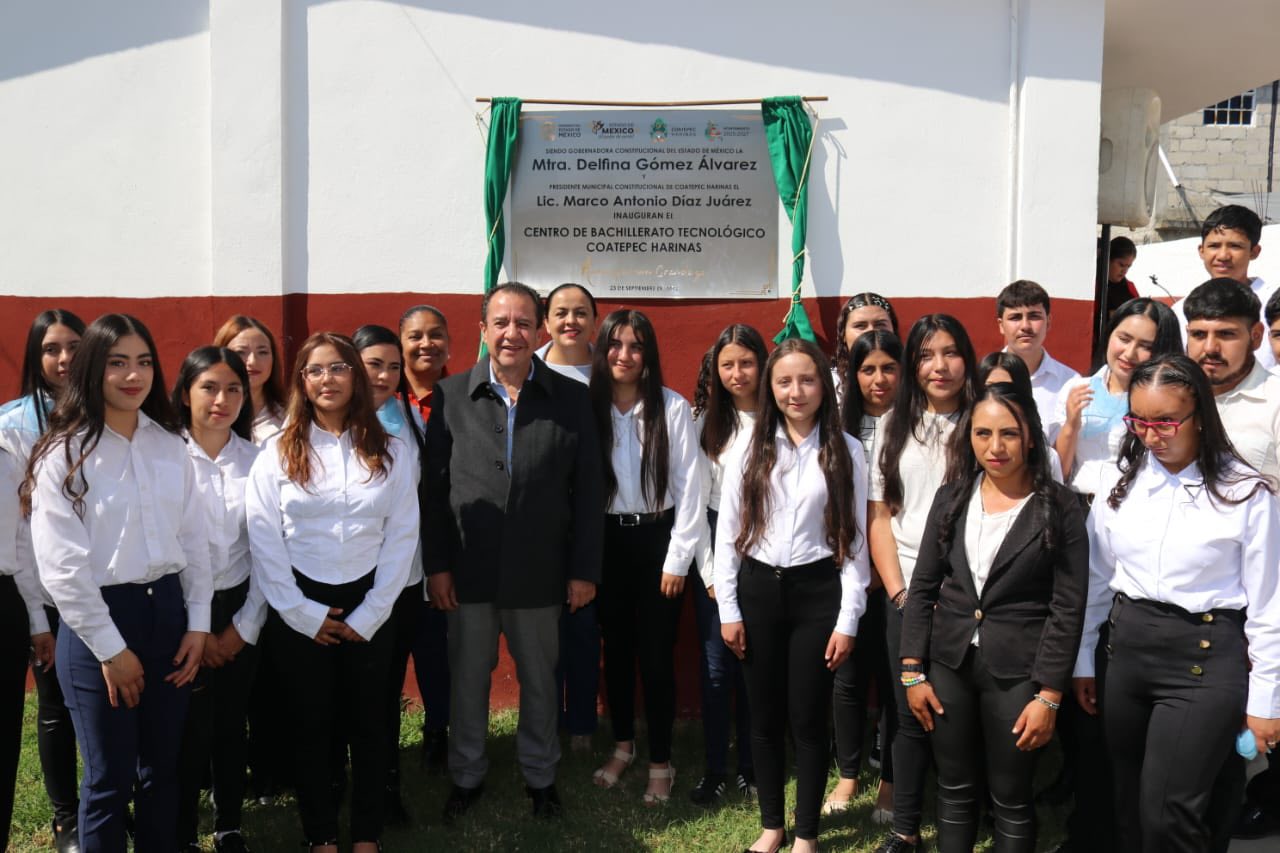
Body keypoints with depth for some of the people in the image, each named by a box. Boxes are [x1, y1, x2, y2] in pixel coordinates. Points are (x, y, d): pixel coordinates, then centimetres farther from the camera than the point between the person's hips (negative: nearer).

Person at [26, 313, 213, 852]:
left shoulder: (170, 445, 6)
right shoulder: (65, 454, -9)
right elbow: (62, 567, -13)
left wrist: (198, 623, 3)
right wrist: (110, 648, -13)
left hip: (167, 610, 5)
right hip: (100, 619, -4)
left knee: (164, 767, 15)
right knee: (110, 778, 6)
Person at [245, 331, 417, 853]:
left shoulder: (391, 452, 1)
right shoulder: (278, 452, -1)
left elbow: (402, 536, -2)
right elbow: (264, 541, -5)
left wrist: (369, 615, -8)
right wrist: (303, 614, -9)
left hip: (370, 607, 1)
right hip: (300, 610, 0)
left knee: (367, 721, 10)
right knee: (312, 723, 10)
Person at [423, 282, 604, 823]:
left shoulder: (570, 399, -2)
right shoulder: (451, 395, 0)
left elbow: (588, 490, -1)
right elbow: (434, 486, 1)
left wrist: (584, 569, -3)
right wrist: (436, 564, -2)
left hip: (539, 574, 0)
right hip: (469, 572, 1)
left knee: (540, 681, 14)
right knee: (468, 679, 14)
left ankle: (540, 776, 34)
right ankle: (467, 776, 33)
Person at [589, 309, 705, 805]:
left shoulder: (672, 408, -8)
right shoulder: (589, 407, -1)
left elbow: (690, 486, -7)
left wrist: (677, 558, -7)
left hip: (656, 538, -3)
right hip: (606, 540, 3)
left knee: (656, 654, 2)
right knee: (616, 649, 15)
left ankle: (660, 763, 17)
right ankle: (622, 746, 33)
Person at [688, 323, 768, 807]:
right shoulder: (705, 420, 4)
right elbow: (696, 496, 2)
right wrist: (709, 570, -3)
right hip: (713, 547, 2)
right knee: (715, 667, 3)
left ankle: (749, 768, 21)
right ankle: (714, 770, 15)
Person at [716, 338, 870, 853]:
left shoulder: (846, 452, -1)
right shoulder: (750, 450, 2)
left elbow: (855, 539, -1)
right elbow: (728, 533, 3)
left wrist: (848, 619, -5)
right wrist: (728, 609, -1)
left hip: (817, 591, -1)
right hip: (758, 589, 2)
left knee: (808, 718, 5)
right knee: (765, 716, 11)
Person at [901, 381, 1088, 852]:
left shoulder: (1059, 507, -7)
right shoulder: (952, 496, 3)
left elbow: (1068, 608, -8)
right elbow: (923, 588, 6)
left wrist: (1049, 695, -12)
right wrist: (913, 671, 2)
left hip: (1017, 671, -3)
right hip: (949, 663, 3)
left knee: (1011, 800, 9)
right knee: (954, 790, 14)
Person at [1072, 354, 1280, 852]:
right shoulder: (1121, 481, 2)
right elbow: (1096, 580, 9)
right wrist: (1082, 660, 11)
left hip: (1206, 659, -4)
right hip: (1126, 647, 5)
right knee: (1130, 805, 15)